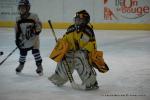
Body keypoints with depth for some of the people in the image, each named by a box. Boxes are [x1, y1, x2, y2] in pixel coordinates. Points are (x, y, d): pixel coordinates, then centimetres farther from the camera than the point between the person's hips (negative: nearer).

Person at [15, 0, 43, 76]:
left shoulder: (34, 16, -16)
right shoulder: (18, 19, -2)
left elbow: (39, 25, -14)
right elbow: (17, 30, 6)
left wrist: (35, 30, -31)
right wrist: (17, 39, 0)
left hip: (33, 38, -4)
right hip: (23, 39, 4)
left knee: (35, 51, -11)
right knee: (22, 52, 11)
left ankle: (39, 66, 3)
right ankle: (21, 65, 35)